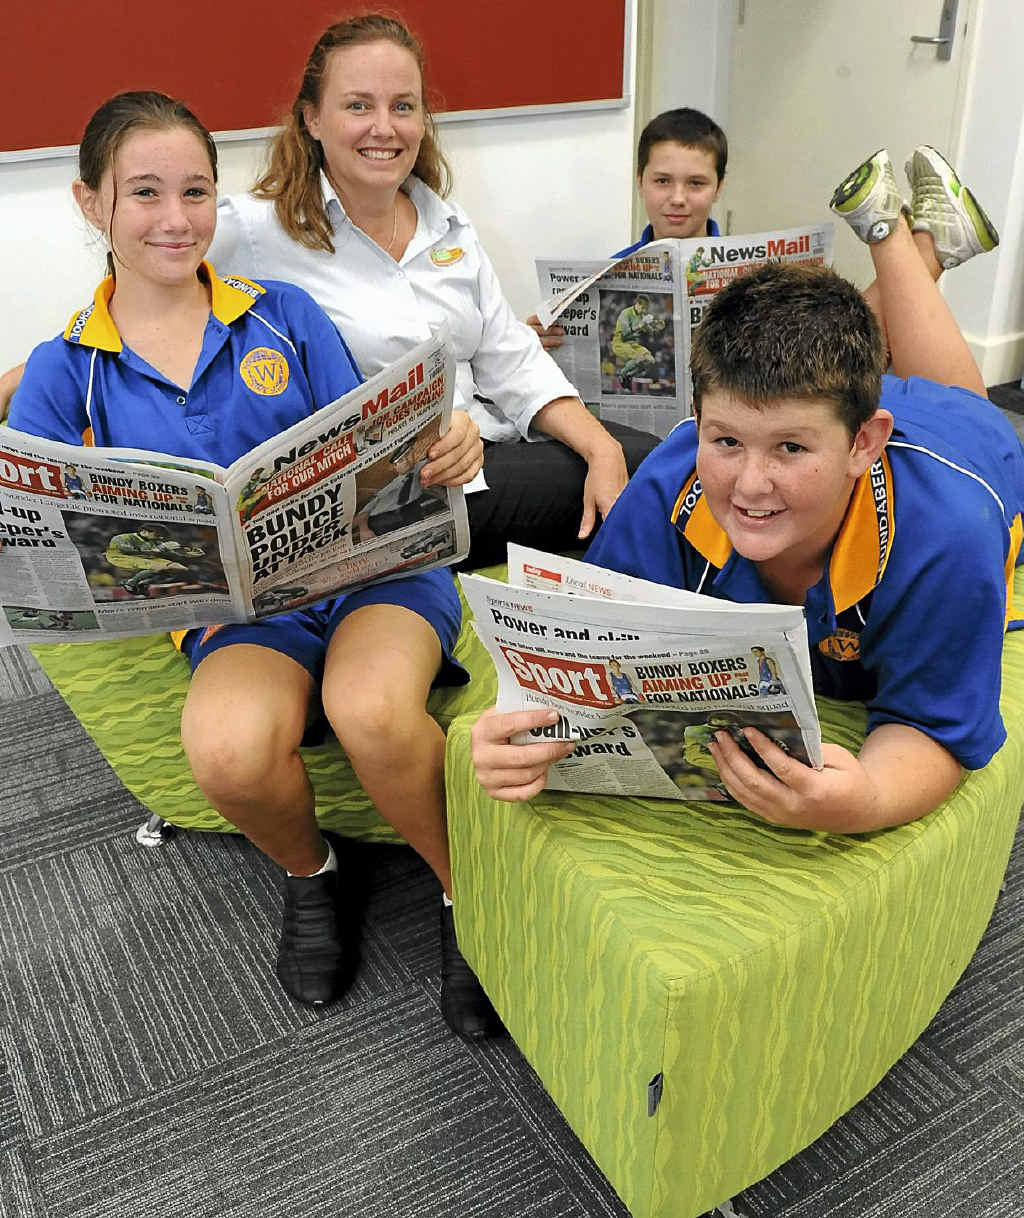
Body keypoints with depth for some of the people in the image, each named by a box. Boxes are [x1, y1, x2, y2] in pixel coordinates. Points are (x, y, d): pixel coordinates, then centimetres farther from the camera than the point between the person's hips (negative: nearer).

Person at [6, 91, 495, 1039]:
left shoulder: (283, 314, 10)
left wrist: (442, 452, -14)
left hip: (371, 561, 0)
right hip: (241, 605, 1)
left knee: (371, 709, -34)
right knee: (230, 749, -32)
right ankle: (308, 873, 4)